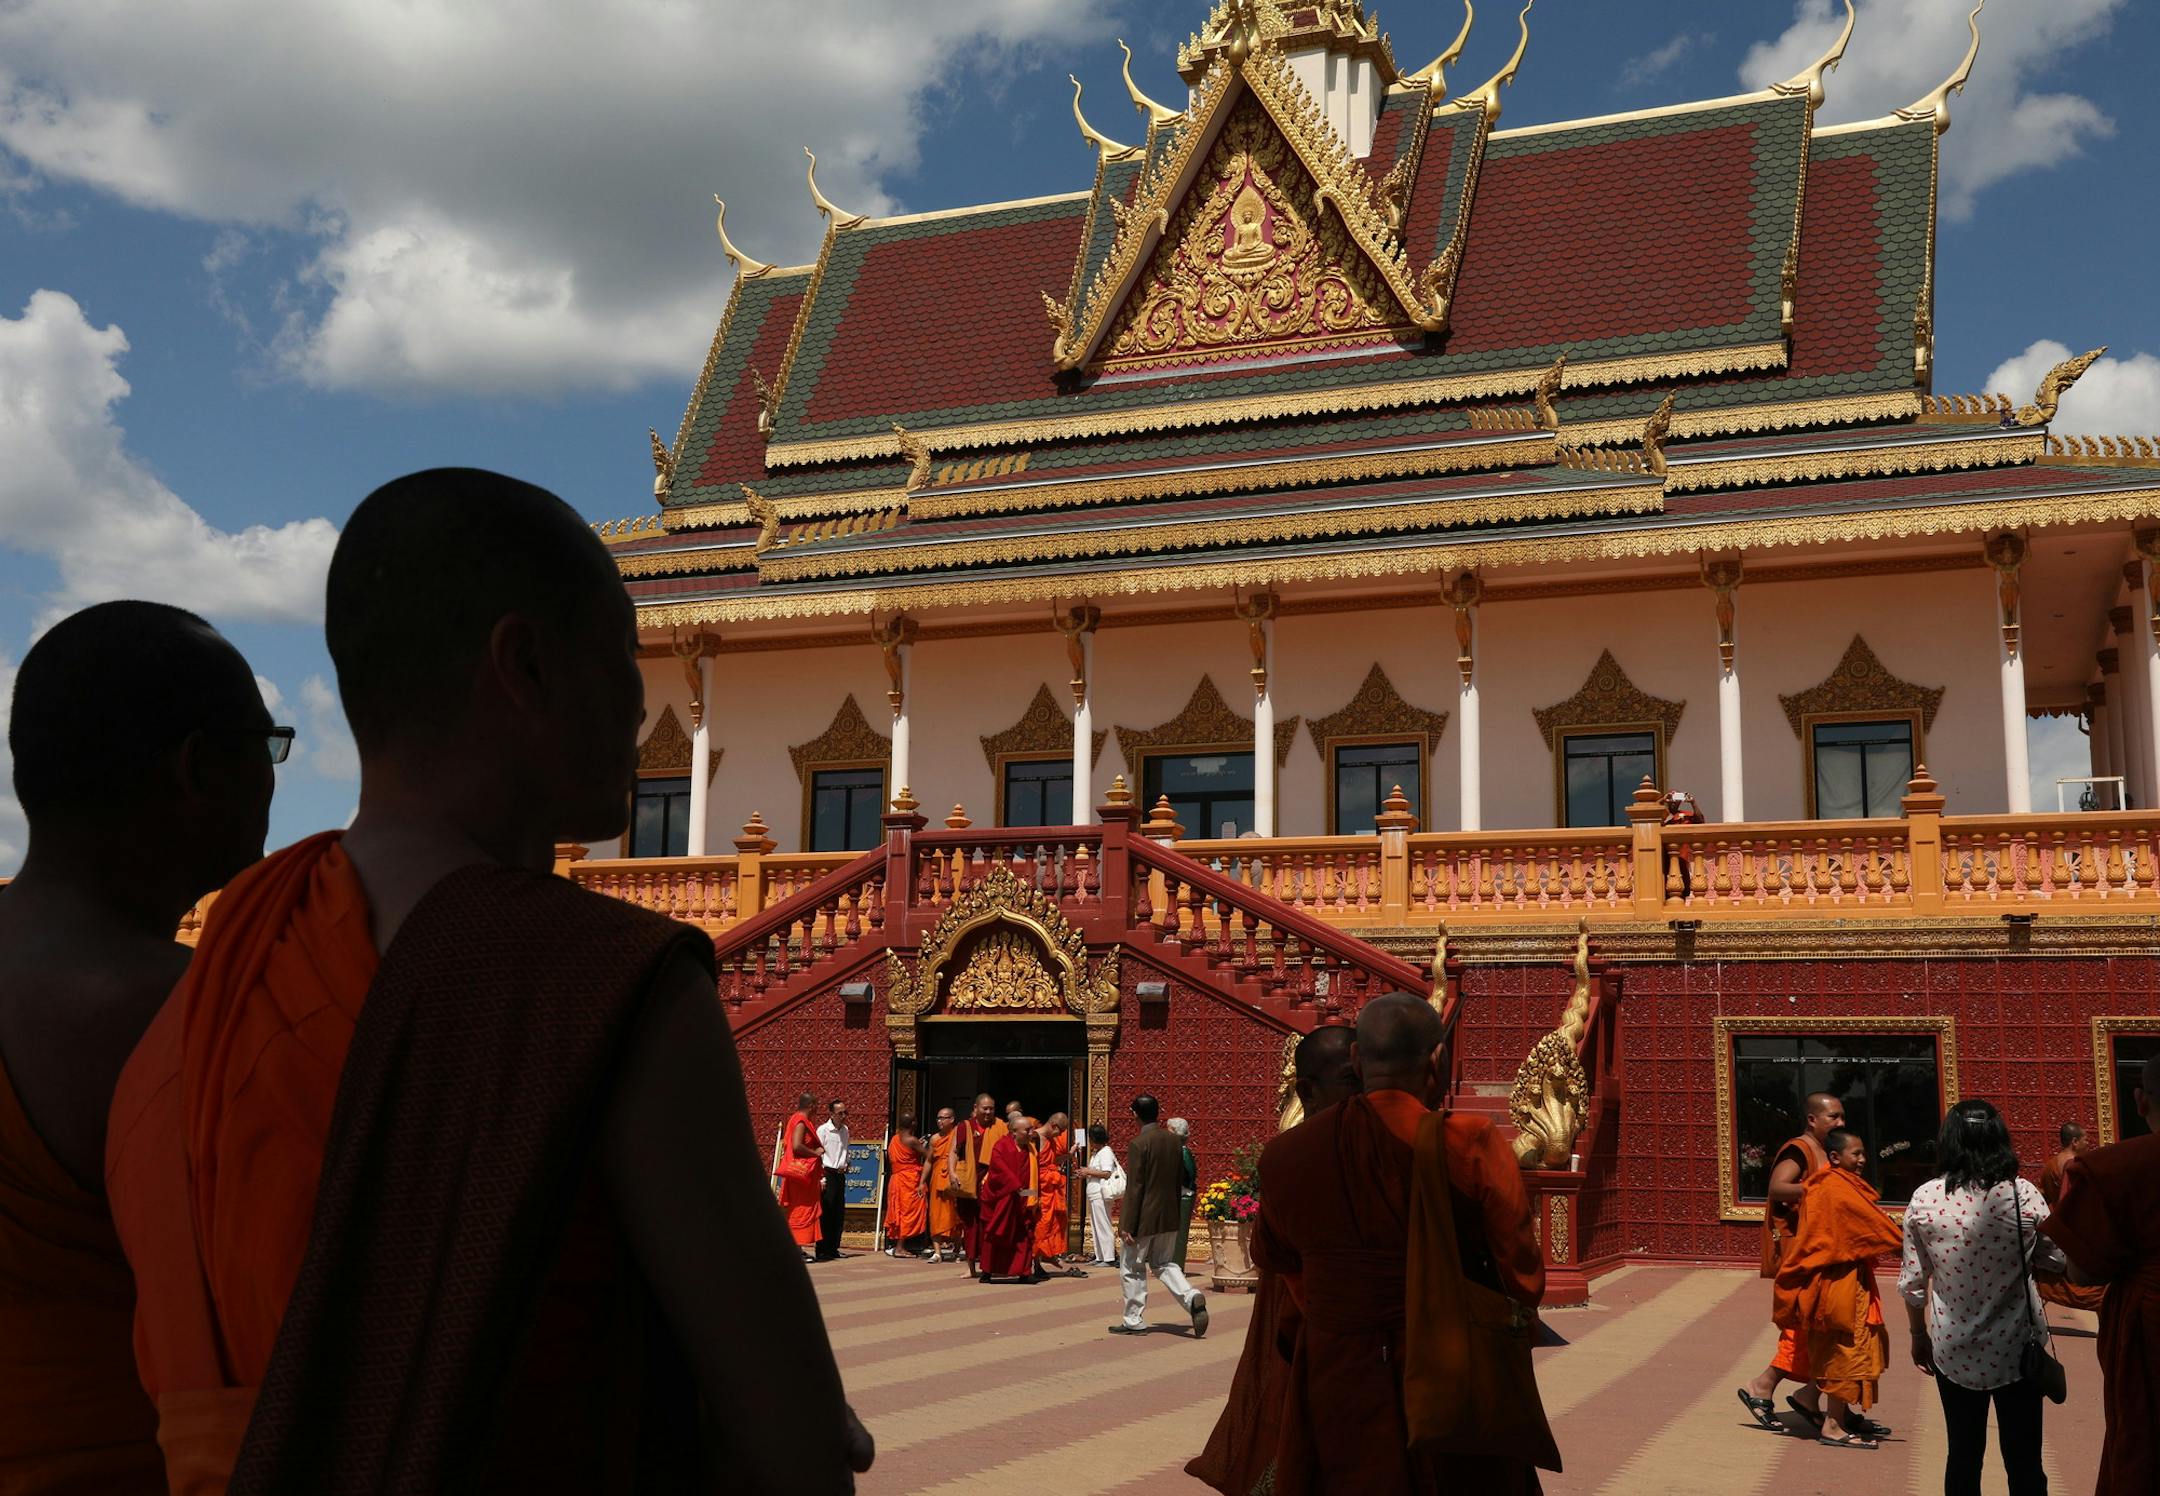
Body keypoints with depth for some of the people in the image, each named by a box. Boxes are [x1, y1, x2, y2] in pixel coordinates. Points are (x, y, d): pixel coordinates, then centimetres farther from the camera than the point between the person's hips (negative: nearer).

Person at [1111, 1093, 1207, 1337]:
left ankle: (1134, 1321, 14)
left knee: (1132, 1269, 8)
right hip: (1169, 1217, 7)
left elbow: (1134, 1188, -18)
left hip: (1144, 1219, -7)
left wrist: (1127, 1226, -14)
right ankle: (1192, 1298, -4)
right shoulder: (1174, 1140, 3)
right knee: (1165, 1263, 18)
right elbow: (1180, 1178, 10)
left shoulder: (1139, 1144, -17)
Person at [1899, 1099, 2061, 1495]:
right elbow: (2056, 1260, 0)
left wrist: (1919, 1335, 13)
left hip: (1954, 1351, 1)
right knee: (2023, 1461, 10)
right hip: (2016, 1347, -1)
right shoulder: (2023, 1195, -12)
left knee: (1963, 1459, 13)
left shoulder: (1923, 1199, -8)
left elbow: (1911, 1283, -2)